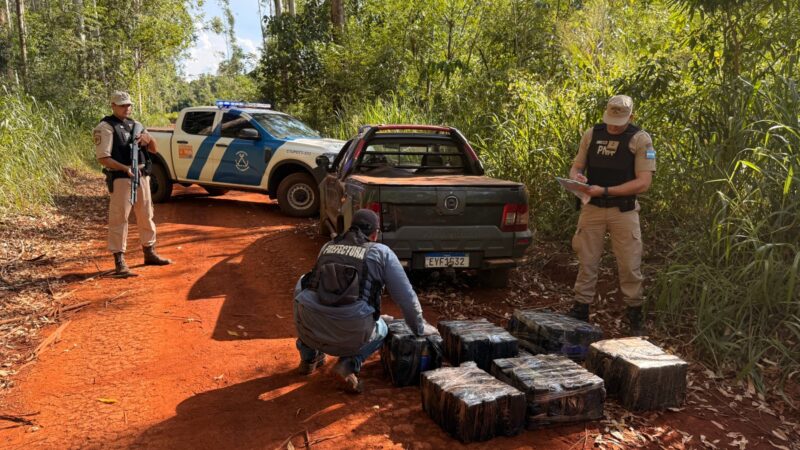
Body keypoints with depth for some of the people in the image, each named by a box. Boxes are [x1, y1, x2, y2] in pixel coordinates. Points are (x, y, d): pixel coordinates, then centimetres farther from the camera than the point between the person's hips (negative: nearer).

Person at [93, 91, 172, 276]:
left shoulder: (135, 125, 15)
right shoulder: (105, 127, -6)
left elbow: (154, 149, 15)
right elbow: (103, 158, -14)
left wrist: (148, 138, -7)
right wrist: (125, 168, -27)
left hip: (141, 176, 7)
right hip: (121, 178, -7)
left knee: (146, 216, 14)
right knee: (119, 218, -5)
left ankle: (149, 253, 28)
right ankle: (119, 262, -1)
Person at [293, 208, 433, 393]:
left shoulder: (327, 248, 21)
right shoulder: (382, 253, 9)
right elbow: (406, 296, 10)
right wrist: (420, 328, 29)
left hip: (310, 328, 3)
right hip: (350, 335, -3)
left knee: (304, 284, 34)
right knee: (381, 329, 33)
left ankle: (309, 356, 33)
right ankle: (349, 364, 3)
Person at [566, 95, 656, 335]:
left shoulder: (640, 139, -6)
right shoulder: (592, 134, 4)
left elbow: (643, 182, -13)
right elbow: (576, 166, 12)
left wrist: (605, 190, -19)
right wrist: (576, 177, -13)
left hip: (624, 211, -2)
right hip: (592, 208, 3)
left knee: (630, 265, 5)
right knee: (586, 261, 9)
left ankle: (634, 315, 21)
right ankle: (580, 310, 21)